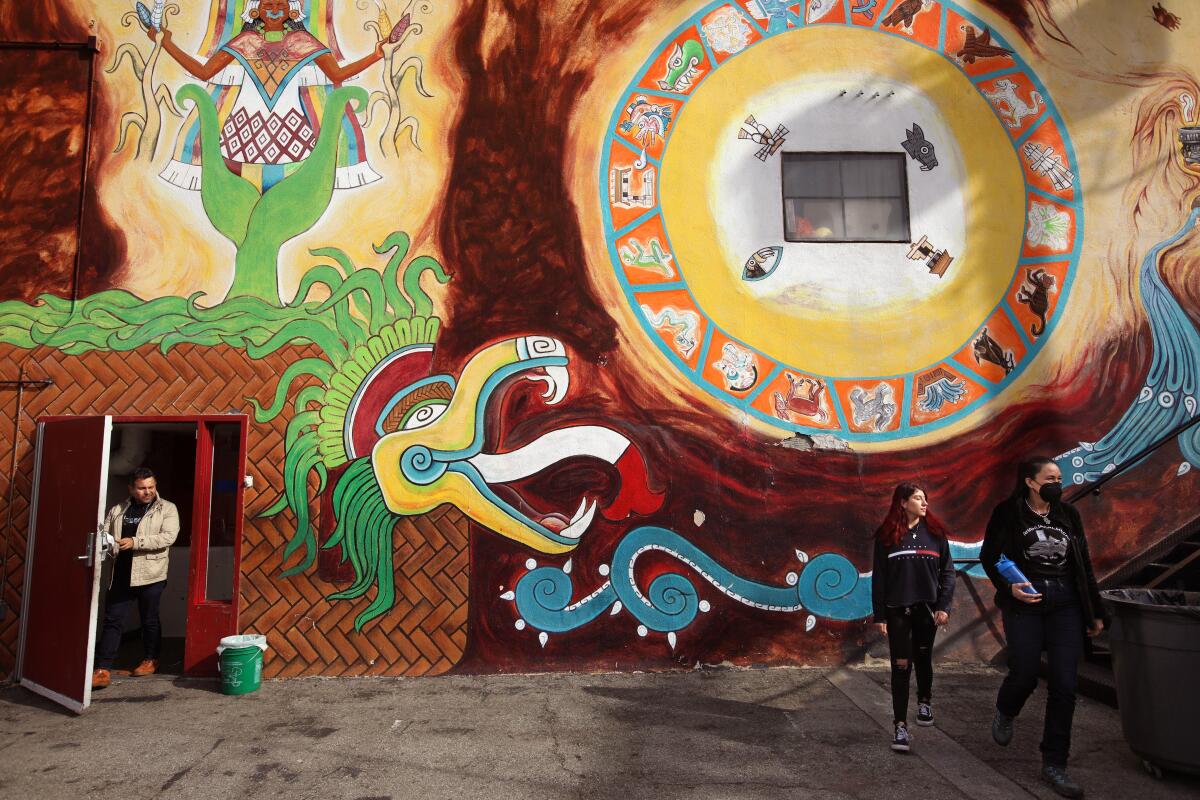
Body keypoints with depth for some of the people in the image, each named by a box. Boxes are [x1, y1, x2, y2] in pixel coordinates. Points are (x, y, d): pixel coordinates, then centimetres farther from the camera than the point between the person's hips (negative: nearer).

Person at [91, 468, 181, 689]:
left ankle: (150, 660, 28)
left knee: (149, 620, 11)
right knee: (112, 621, 2)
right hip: (120, 575, 3)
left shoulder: (167, 509, -2)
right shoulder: (117, 510, 11)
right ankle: (103, 670, 6)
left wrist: (135, 542, -22)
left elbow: (168, 537, -14)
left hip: (150, 575, -3)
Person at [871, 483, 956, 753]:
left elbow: (947, 571, 3)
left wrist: (944, 606, -6)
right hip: (897, 610, -2)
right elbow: (878, 578, -1)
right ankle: (900, 725, 2)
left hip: (927, 608, 2)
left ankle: (925, 701, 44)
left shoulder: (935, 532, 2)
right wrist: (879, 615, -3)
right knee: (901, 665, -3)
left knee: (923, 658, 17)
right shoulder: (887, 536, -3)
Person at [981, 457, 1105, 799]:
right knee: (1024, 675, -1)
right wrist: (1007, 586, -17)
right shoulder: (1008, 513, -3)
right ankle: (1005, 714, 35)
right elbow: (988, 556, 0)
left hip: (1065, 606, 3)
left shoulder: (1068, 514, 7)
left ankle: (1054, 765, 12)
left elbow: (1083, 565, 11)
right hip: (1024, 604, -3)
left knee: (1064, 686, 0)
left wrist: (1095, 612, 12)